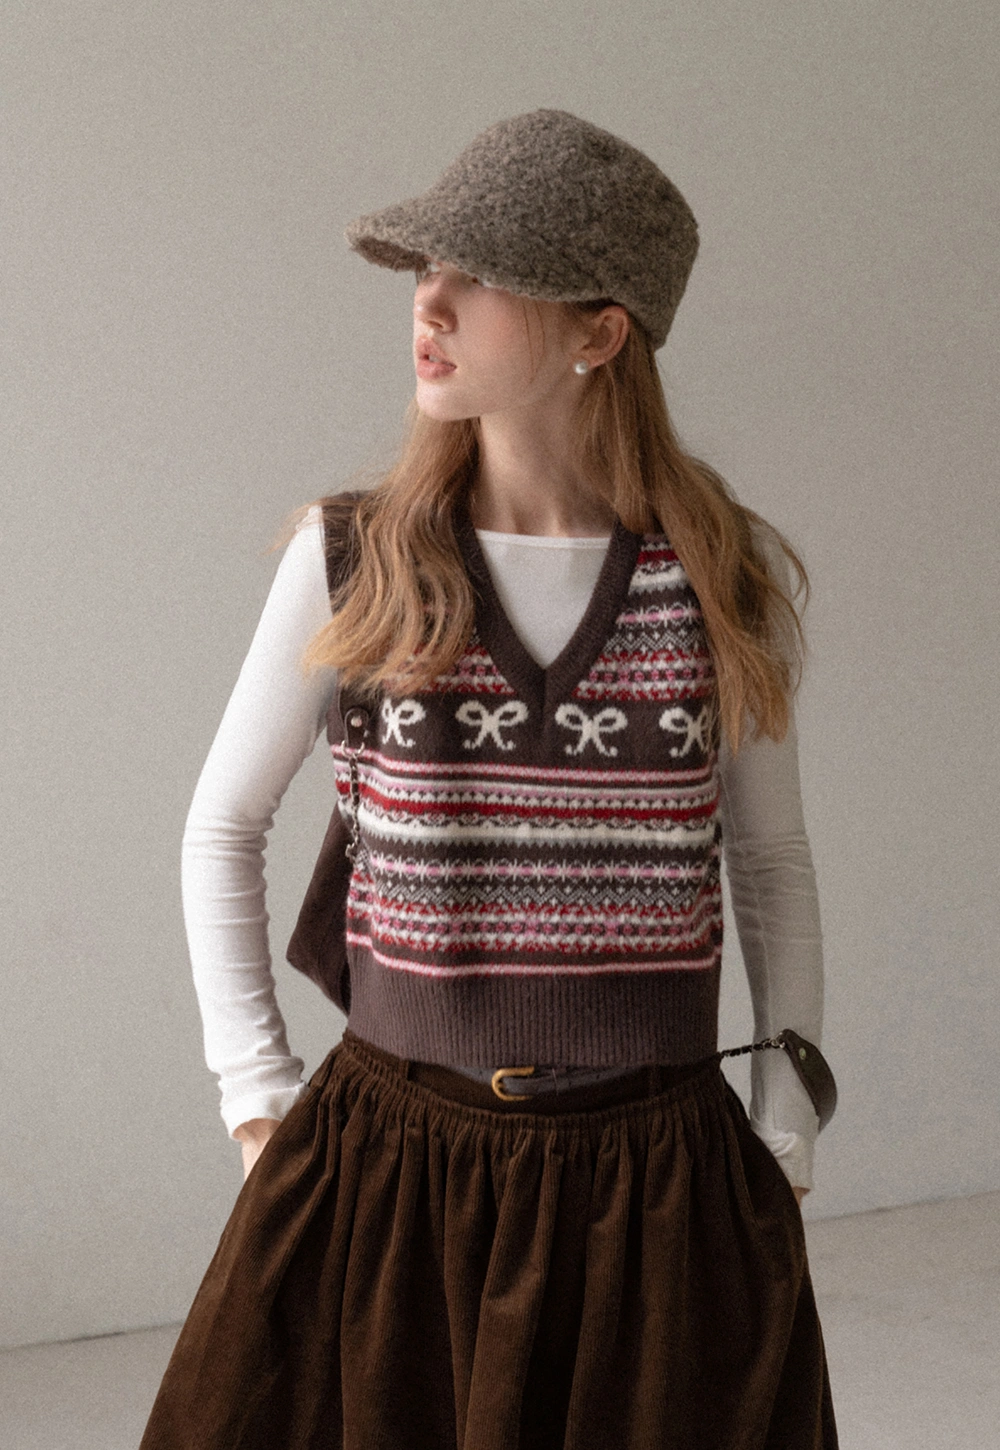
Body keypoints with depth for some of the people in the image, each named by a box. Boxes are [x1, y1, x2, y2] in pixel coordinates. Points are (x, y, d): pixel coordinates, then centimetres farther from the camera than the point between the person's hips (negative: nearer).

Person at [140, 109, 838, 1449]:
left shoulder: (732, 576, -3)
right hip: (388, 1171, 0)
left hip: (657, 1186, 0)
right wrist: (258, 1097, 3)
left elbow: (773, 868, 8)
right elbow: (223, 825, 8)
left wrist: (786, 1139, 4)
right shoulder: (350, 564, -4)